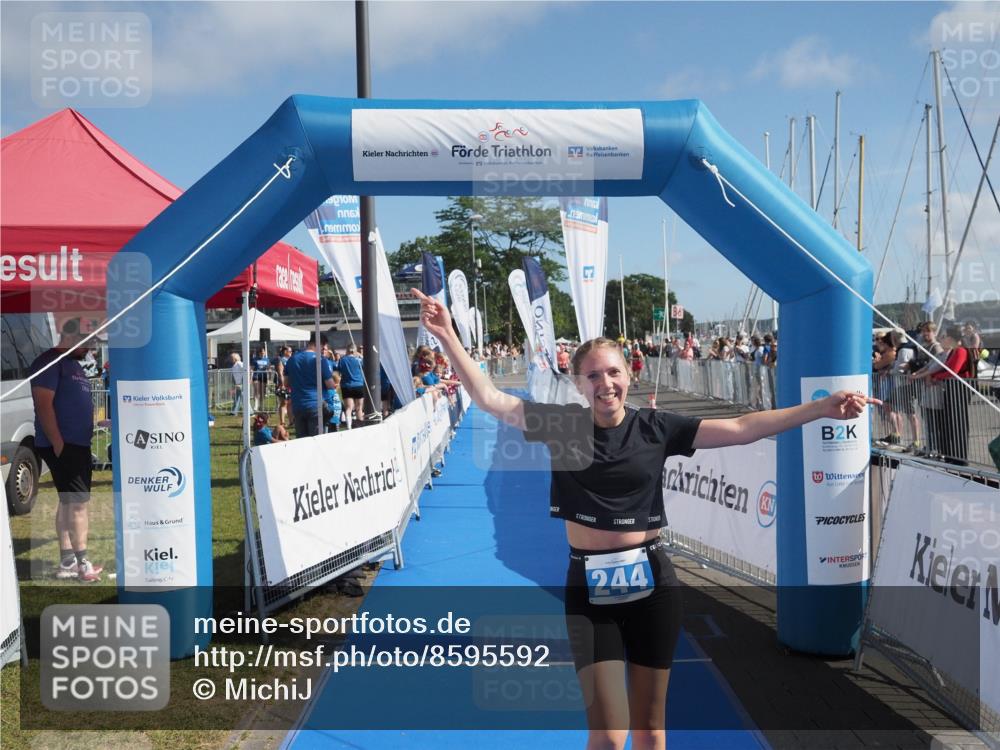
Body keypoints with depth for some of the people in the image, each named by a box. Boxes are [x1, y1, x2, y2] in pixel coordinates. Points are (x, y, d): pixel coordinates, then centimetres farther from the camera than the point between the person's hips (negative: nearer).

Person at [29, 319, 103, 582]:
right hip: (63, 446, -9)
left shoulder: (74, 365, 19)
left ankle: (67, 563, 17)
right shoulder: (50, 361, -10)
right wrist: (58, 443, -20)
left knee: (68, 503, 11)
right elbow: (43, 404, -18)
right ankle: (83, 565, -5)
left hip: (78, 445, 9)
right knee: (78, 502, -9)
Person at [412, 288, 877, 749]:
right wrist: (447, 336, -15)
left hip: (651, 582, 1)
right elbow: (489, 399, -6)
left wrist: (822, 409, -7)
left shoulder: (655, 428, -2)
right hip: (589, 589, -1)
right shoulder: (563, 424, -3)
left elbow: (740, 429, -3)